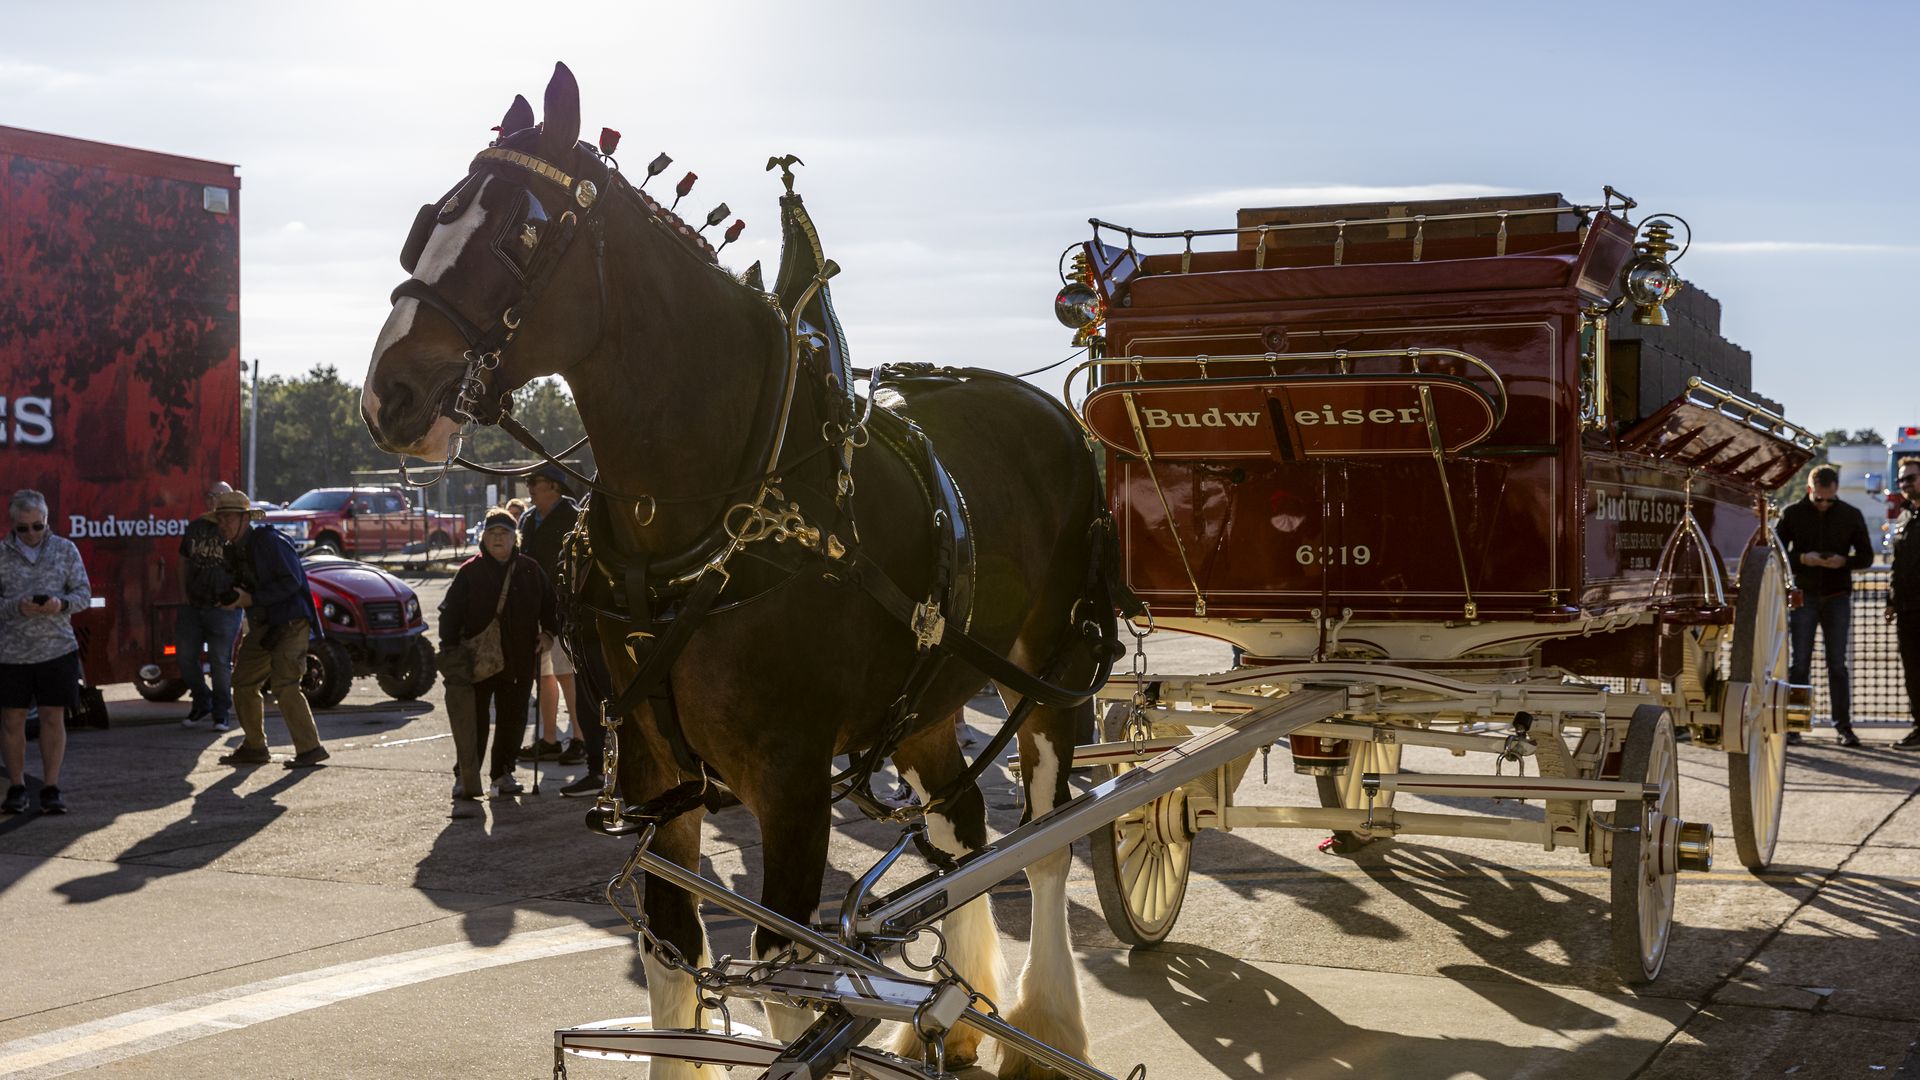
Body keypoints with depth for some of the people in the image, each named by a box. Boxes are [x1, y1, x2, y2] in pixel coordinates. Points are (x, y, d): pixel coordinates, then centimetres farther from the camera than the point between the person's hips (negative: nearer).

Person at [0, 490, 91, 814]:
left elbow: (84, 593, 4)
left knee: (54, 718, 0)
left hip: (57, 649, 0)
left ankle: (50, 788, 7)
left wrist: (62, 603, -16)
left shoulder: (65, 550, 5)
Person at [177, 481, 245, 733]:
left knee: (220, 662, -2)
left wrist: (234, 599, -10)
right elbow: (184, 561, 19)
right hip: (193, 606, 5)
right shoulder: (196, 527, 10)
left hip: (223, 608, -5)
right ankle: (201, 703, 26)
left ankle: (221, 714, 11)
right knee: (185, 656, 6)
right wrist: (184, 594, 9)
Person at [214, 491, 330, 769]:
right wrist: (233, 598, 1)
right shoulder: (238, 550, 15)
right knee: (244, 683, 11)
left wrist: (251, 599, -19)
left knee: (284, 685, -19)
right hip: (262, 627, 10)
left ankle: (310, 748, -15)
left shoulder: (269, 542, -14)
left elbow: (291, 582, -21)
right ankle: (254, 748, 23)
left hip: (289, 623, -10)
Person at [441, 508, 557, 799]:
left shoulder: (530, 570, 6)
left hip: (519, 660, 2)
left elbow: (548, 603, 17)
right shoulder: (469, 573, -1)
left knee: (513, 719, 7)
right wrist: (450, 649, -9)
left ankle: (502, 773, 19)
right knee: (474, 719, -2)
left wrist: (547, 632, 2)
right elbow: (450, 613, 0)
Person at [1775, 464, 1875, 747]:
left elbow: (1866, 556, 7)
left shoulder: (1852, 516, 5)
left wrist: (1844, 561, -15)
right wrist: (1802, 559, -17)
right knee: (1799, 663, -1)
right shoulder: (1792, 514, 2)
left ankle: (1843, 726, 7)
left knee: (1837, 664, 3)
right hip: (1803, 597, -1)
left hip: (1837, 598, 1)